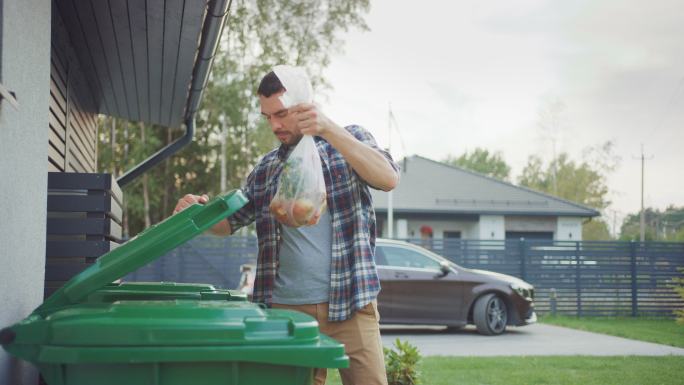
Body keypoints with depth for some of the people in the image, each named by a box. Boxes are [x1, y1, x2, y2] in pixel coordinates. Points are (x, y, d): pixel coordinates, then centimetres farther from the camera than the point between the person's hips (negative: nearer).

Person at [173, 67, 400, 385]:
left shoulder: (349, 139, 6)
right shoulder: (267, 167, 15)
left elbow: (389, 179, -12)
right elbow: (229, 222, 20)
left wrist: (329, 130, -25)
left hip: (349, 303, -3)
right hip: (286, 307, 3)